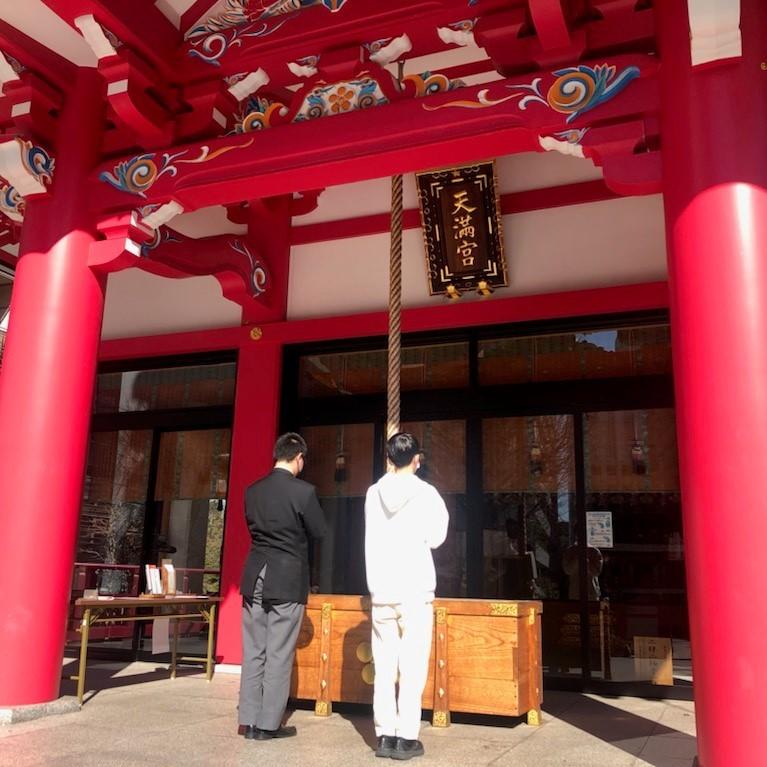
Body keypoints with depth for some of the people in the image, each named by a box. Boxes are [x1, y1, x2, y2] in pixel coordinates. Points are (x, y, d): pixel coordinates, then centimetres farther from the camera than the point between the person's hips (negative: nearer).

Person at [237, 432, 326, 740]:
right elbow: (319, 531, -3)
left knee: (253, 651, 12)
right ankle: (268, 723, 10)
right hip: (287, 580, -5)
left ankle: (248, 720, 18)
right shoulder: (304, 491, -13)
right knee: (279, 653, 4)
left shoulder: (252, 490, 4)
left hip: (255, 576, 5)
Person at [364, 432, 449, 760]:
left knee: (384, 667, 7)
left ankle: (384, 736, 10)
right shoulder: (426, 493, -7)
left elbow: (373, 539, 7)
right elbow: (436, 537, -2)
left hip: (381, 590, 3)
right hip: (415, 590, -3)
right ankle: (406, 738, 2)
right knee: (412, 667, 1)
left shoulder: (374, 493, 1)